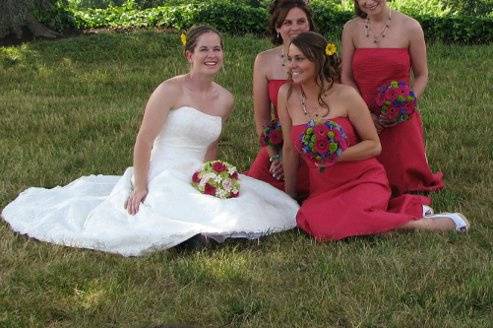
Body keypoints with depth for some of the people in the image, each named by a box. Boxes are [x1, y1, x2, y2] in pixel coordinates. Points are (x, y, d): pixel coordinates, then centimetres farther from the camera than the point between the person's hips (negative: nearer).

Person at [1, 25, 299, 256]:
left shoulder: (225, 99, 11)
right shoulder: (171, 90, -8)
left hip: (197, 179, 7)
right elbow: (144, 140, -10)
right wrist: (140, 187, -16)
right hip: (163, 178, -7)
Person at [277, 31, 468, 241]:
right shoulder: (287, 95, 0)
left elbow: (374, 145, -3)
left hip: (364, 180, -4)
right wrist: (290, 195, 14)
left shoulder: (345, 95, -8)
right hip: (324, 191, 4)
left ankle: (424, 224, -9)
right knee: (319, 224, -27)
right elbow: (290, 149, 9)